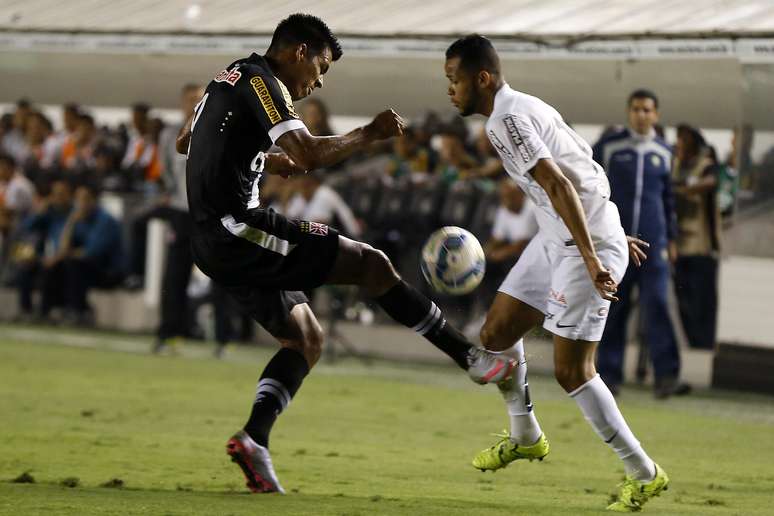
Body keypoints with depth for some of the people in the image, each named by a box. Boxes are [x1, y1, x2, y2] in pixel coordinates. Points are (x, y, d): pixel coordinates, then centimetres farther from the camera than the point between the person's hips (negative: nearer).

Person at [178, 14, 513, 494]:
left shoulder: (231, 77, 19)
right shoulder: (260, 81, -10)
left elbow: (185, 143, 33)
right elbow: (310, 155, -23)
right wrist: (371, 133, -9)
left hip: (214, 245, 10)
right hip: (240, 227, -10)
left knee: (306, 338, 13)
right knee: (371, 263, -5)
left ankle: (254, 439, -3)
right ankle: (470, 356, -1)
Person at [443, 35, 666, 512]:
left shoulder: (506, 119, -18)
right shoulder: (526, 107, 11)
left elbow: (559, 185, -27)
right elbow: (585, 171, 20)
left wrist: (591, 258, -32)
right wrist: (613, 233, 27)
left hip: (586, 246, -10)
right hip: (556, 241, 10)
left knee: (571, 371, -8)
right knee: (497, 333, 15)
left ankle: (644, 474, 2)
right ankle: (526, 438, 35)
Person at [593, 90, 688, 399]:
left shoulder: (663, 152, 11)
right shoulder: (608, 146, 3)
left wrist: (671, 239, 17)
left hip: (653, 243, 1)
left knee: (657, 306, -10)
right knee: (613, 311, 2)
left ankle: (665, 376, -16)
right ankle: (609, 376, 9)